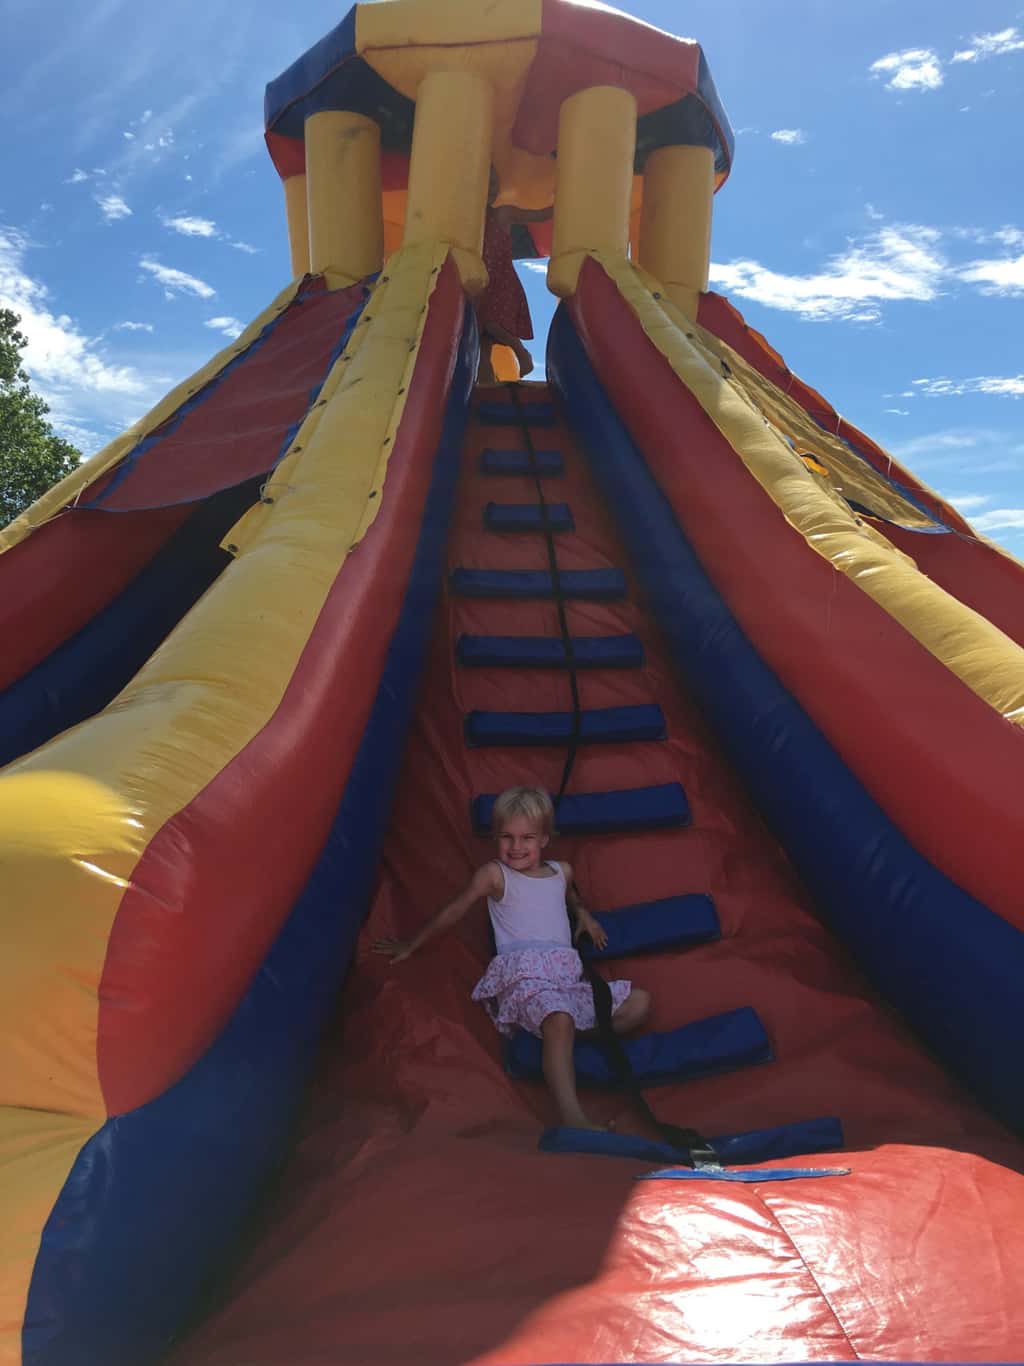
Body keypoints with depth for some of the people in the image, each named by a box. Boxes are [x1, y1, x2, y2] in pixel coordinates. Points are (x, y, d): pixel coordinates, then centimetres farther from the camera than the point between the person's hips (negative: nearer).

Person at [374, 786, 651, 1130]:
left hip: (568, 975, 6)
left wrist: (584, 914, 26)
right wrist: (412, 946, 17)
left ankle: (579, 1038, -20)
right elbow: (454, 911, 13)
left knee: (639, 1000, -7)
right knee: (559, 1021, -38)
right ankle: (572, 1118, -44)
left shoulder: (562, 871, 20)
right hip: (523, 972, -6)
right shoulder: (495, 874, 6)